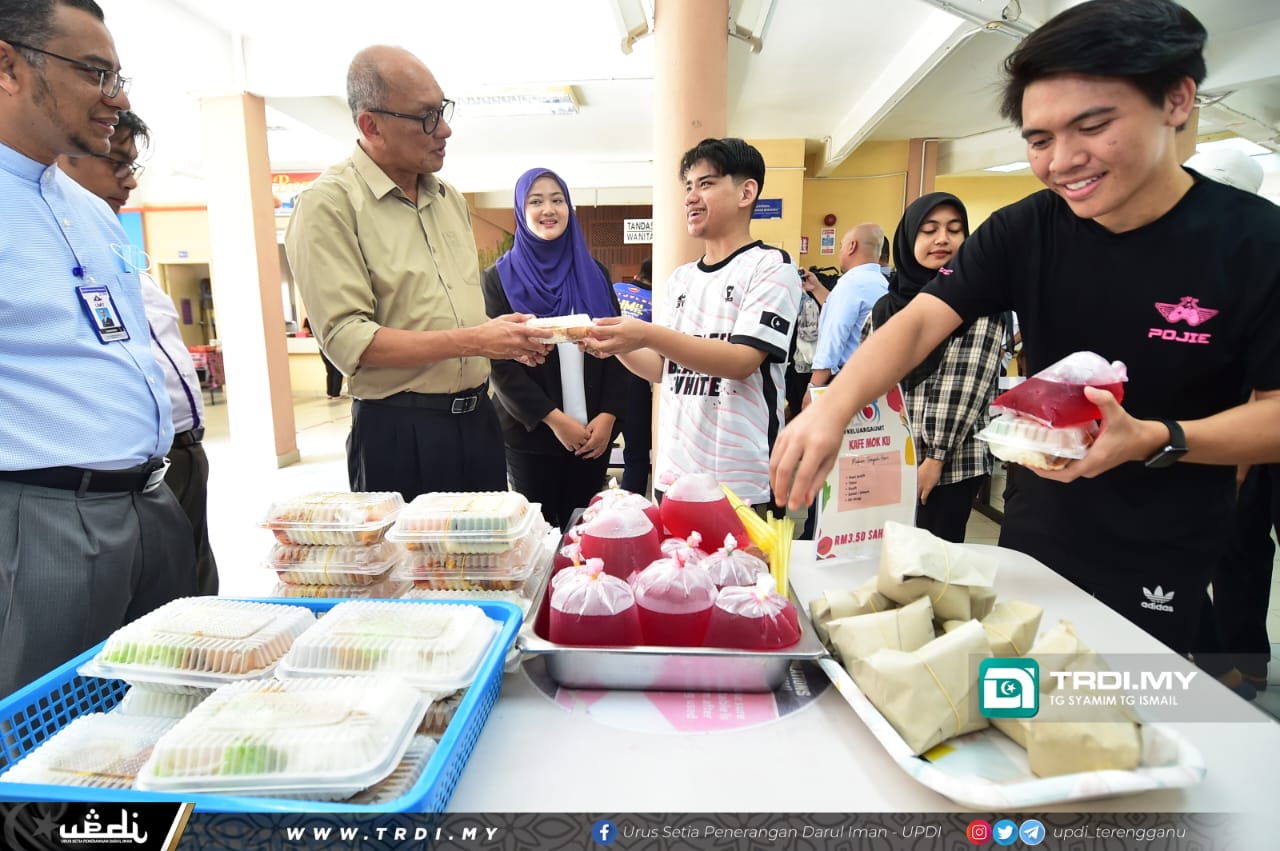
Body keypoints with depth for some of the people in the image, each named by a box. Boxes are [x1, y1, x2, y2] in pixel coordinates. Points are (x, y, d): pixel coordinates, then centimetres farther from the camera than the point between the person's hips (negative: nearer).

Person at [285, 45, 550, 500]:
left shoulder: (450, 198, 13)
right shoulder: (329, 204, -10)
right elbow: (347, 340, -19)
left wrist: (507, 337, 1)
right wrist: (474, 341, -21)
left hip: (478, 420, 7)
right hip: (397, 434, -6)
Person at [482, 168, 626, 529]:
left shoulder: (594, 273, 9)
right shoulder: (500, 277, 0)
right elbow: (500, 361, -6)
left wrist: (608, 414, -7)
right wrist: (553, 418, -13)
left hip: (594, 432, 3)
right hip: (530, 434, -2)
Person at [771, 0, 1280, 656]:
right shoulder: (1023, 232, -10)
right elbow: (918, 323, -20)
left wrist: (1154, 440, -31)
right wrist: (832, 407, -38)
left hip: (1163, 567, -2)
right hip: (1033, 534, 3)